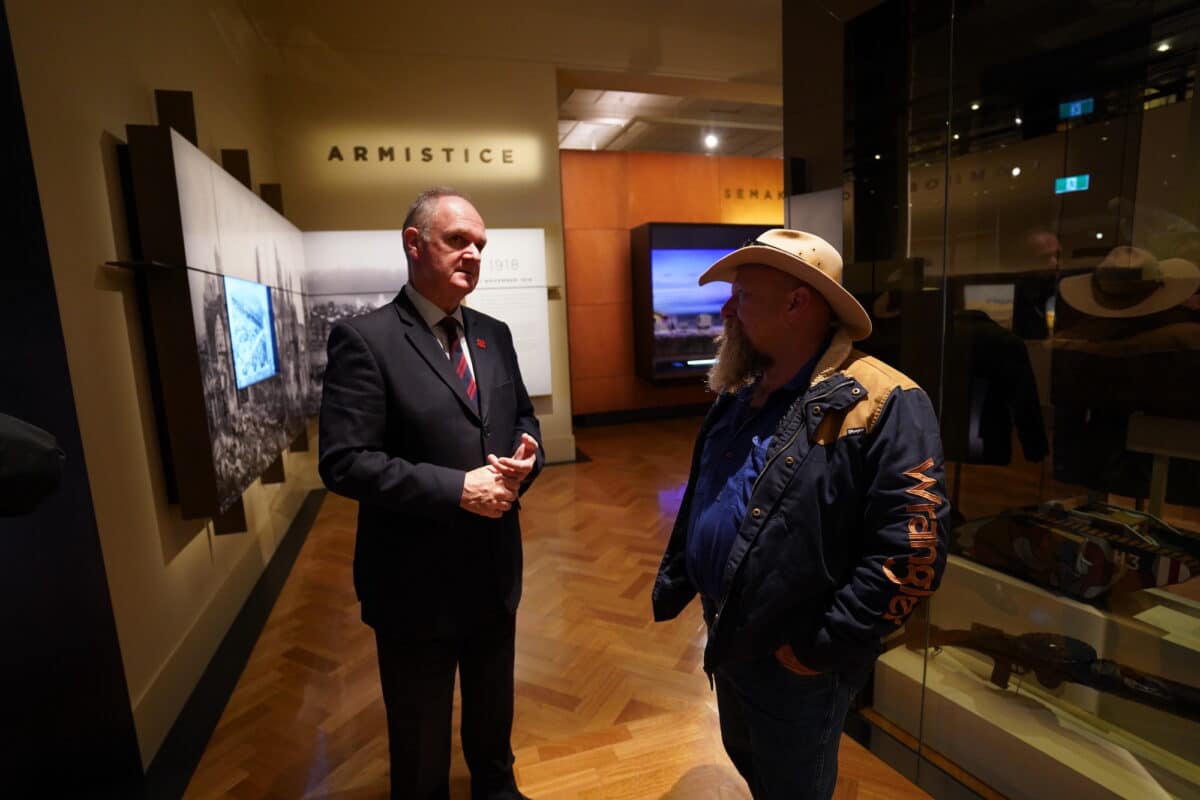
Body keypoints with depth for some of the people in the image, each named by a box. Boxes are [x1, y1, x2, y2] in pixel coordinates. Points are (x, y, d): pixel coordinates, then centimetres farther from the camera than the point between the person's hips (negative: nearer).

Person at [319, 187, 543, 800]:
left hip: (494, 567, 6)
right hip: (417, 579, -6)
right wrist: (457, 488, -25)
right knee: (421, 735, 21)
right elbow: (345, 463, -21)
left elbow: (521, 417, 12)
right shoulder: (364, 339, -16)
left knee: (493, 706, 29)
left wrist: (526, 454, -11)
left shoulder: (493, 334, 4)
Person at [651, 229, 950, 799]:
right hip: (727, 640, 7)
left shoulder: (884, 406, -23)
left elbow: (911, 553, -25)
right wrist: (673, 584, 12)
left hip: (795, 666, -7)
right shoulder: (736, 393, 2)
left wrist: (821, 647, -20)